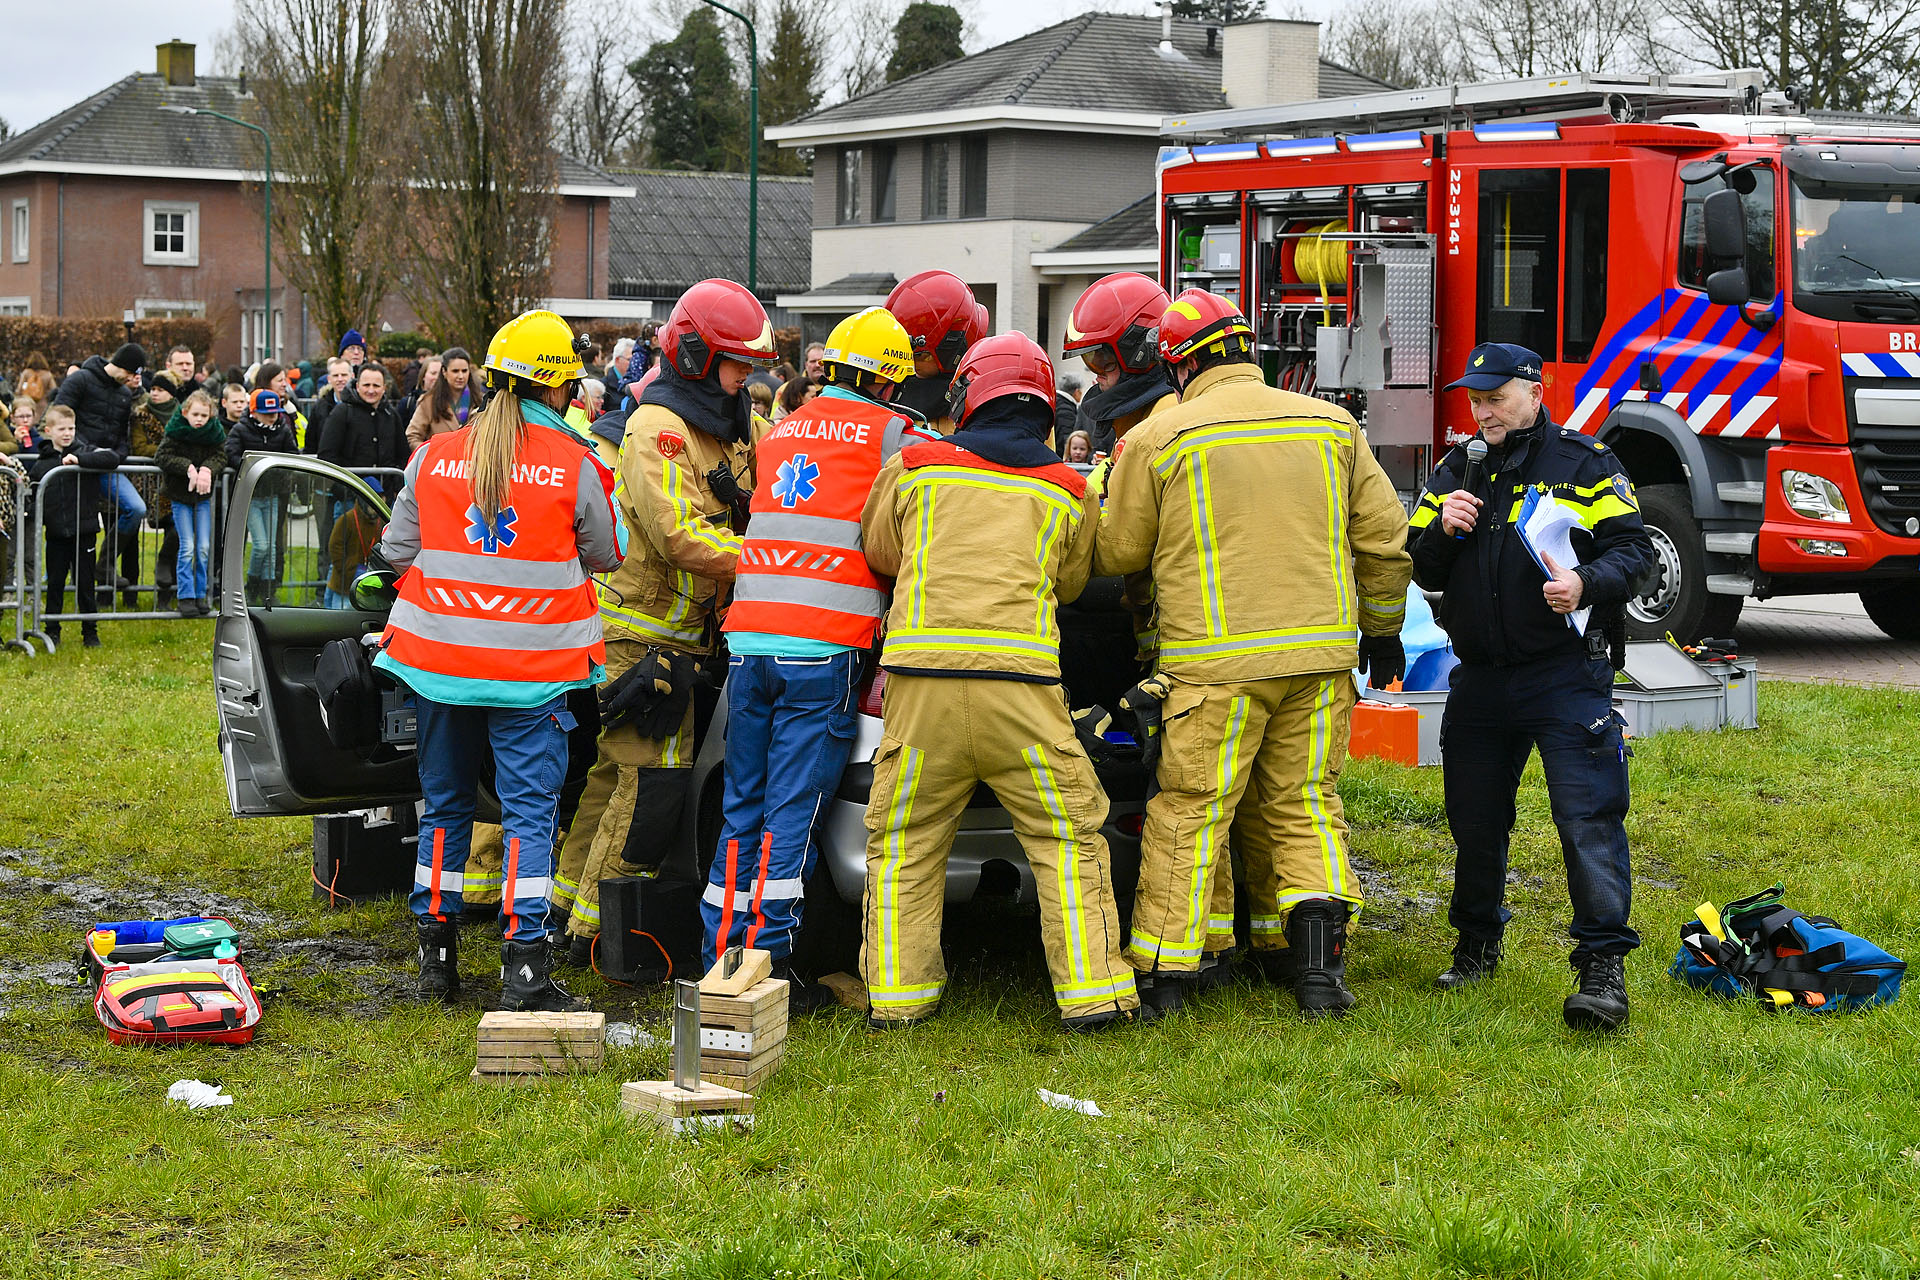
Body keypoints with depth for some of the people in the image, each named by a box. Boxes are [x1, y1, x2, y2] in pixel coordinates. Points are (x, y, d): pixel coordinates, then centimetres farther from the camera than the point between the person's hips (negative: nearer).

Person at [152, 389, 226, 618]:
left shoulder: (215, 433, -3)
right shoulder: (175, 433, -10)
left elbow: (221, 457, -5)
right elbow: (161, 457, -15)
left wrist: (207, 469, -26)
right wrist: (188, 467, -26)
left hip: (203, 496, 3)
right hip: (180, 496, -3)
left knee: (204, 548, 1)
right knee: (187, 547, -7)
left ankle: (200, 594, 12)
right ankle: (186, 597, -1)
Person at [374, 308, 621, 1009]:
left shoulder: (434, 457, -1)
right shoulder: (574, 464, -8)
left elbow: (397, 550, 7)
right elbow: (603, 556, 6)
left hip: (441, 658, 3)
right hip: (533, 661, -3)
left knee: (444, 804, 15)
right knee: (530, 811, 0)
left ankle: (436, 957, 20)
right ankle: (524, 965, -6)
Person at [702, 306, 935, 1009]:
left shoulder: (781, 432, 20)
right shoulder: (889, 432, 2)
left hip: (749, 636, 5)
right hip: (825, 645, -5)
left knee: (741, 807, 10)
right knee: (793, 812, -4)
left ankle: (720, 956, 12)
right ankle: (769, 961, -5)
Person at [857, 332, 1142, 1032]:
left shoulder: (911, 470, 12)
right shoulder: (1069, 491, 13)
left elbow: (879, 555, 26)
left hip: (922, 673, 0)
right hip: (1022, 677, 0)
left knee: (903, 842, 12)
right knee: (1068, 837, 8)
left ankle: (896, 991, 11)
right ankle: (1092, 990, 3)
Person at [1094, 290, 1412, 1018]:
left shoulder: (1158, 440, -2)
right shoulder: (1331, 425, 8)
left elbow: (1118, 553, 7)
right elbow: (1384, 536, 11)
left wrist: (1091, 513, 29)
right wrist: (1381, 627, 23)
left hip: (1216, 659, -3)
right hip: (1322, 652, 3)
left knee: (1189, 814, 3)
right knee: (1306, 806, 13)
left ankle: (1164, 973, 7)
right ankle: (1319, 957, 1)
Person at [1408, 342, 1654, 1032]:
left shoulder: (1584, 463, -1)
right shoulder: (1456, 470, 13)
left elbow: (1632, 548, -6)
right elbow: (1419, 572, 13)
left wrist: (1588, 583, -26)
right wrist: (1444, 530, -9)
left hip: (1565, 672, -5)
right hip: (1481, 681, 5)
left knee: (1589, 817, -12)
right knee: (1475, 819, 13)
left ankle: (1603, 963, -11)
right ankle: (1477, 943, 31)